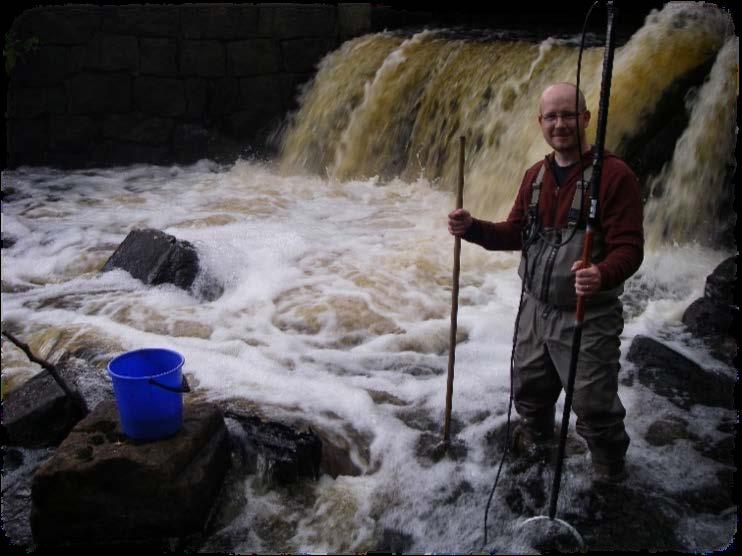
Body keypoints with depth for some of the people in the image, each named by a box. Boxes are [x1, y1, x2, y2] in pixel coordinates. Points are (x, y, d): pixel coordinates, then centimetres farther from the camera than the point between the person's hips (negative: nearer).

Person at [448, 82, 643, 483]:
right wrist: (473, 228, -7)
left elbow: (629, 247, -21)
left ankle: (609, 478, 28)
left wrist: (603, 276, -42)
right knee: (529, 390, 24)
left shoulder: (615, 174, -16)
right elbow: (516, 234, 11)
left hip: (588, 317, -6)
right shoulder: (535, 175, 7)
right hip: (535, 309, 7)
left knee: (594, 409, 2)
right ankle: (534, 442, 52)